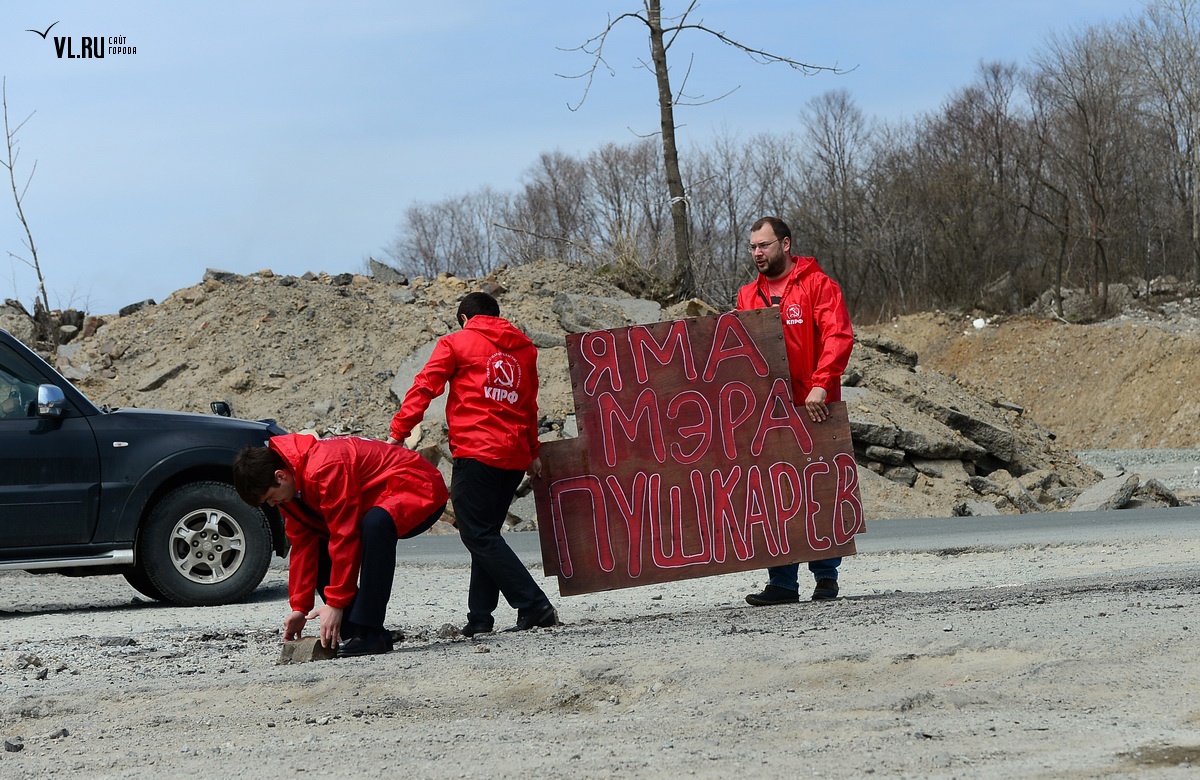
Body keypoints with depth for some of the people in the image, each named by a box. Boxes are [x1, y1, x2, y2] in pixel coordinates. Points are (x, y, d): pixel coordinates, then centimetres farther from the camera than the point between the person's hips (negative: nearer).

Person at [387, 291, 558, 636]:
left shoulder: (456, 343, 5)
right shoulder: (523, 349, 19)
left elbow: (424, 388, -3)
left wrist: (397, 433, -4)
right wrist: (532, 451, 33)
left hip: (476, 451, -6)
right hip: (515, 455, 6)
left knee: (479, 536, -6)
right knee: (486, 534, 14)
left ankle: (535, 606, -15)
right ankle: (480, 617, 8)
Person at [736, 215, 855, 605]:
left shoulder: (817, 284, -1)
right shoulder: (748, 295, 14)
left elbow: (838, 336, -11)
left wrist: (820, 385, -21)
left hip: (813, 406, -4)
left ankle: (826, 576, 10)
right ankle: (782, 583, 5)